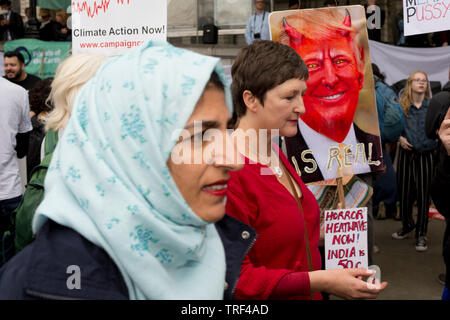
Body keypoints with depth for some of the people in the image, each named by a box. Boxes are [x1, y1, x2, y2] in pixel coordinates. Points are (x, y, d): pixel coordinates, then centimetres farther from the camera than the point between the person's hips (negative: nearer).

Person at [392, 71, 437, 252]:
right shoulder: (401, 106, 1)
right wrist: (400, 138, -7)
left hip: (425, 155, -1)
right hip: (406, 153, 1)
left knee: (423, 194, 1)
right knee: (404, 191, 10)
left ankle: (421, 234, 12)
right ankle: (406, 225, 33)